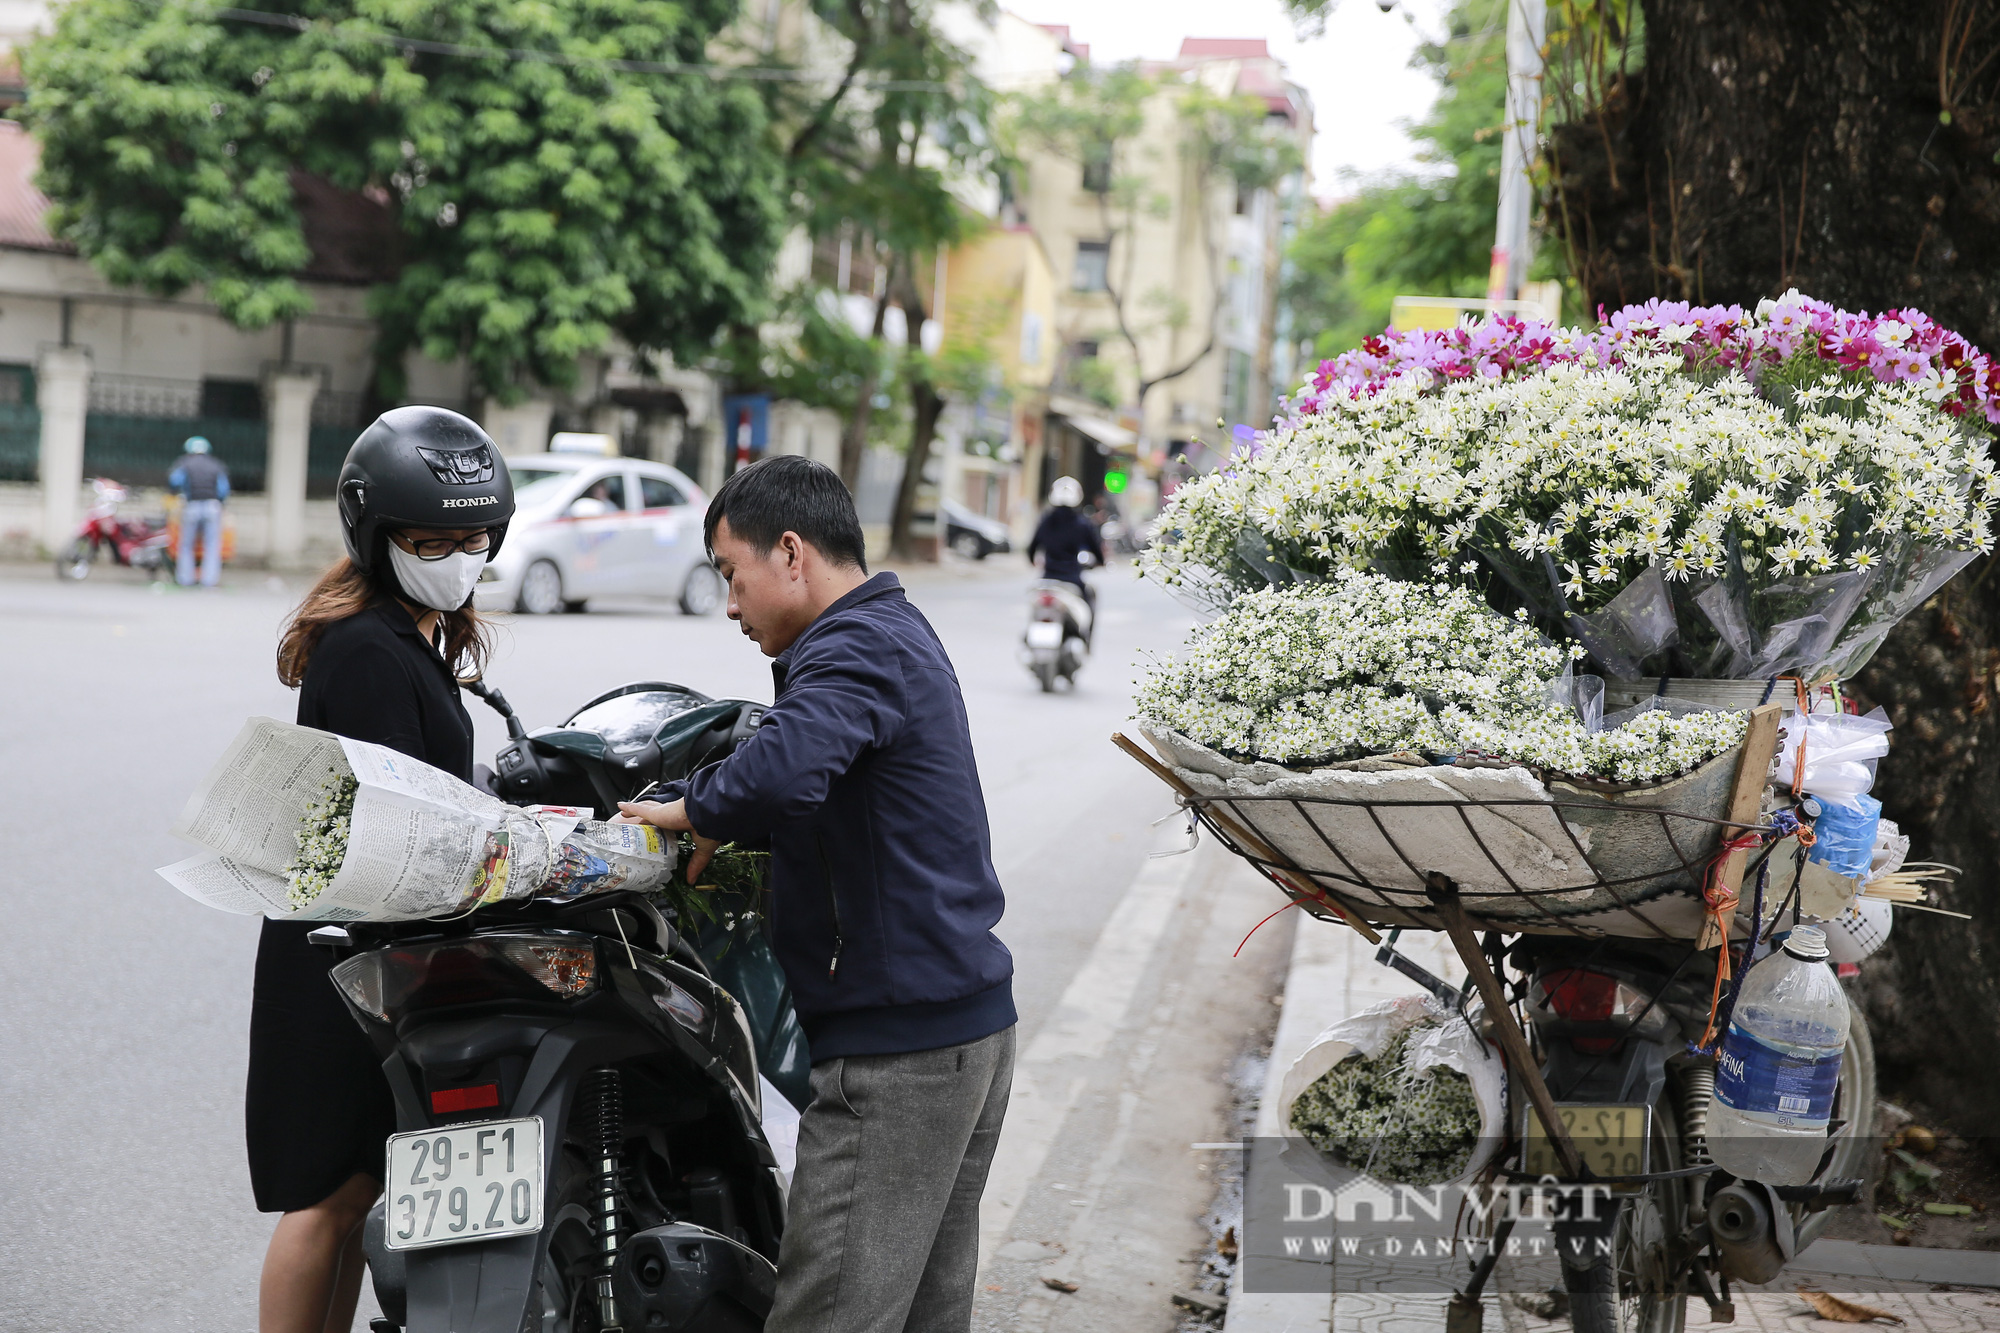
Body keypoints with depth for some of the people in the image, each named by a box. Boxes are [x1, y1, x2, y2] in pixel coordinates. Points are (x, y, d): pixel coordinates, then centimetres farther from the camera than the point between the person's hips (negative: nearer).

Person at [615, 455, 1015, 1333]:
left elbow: (783, 770, -35)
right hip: (969, 1018, 10)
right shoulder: (898, 633, 19)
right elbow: (825, 799, 20)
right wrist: (728, 828, 6)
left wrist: (696, 809, -17)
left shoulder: (857, 648, -14)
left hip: (895, 1043, -10)